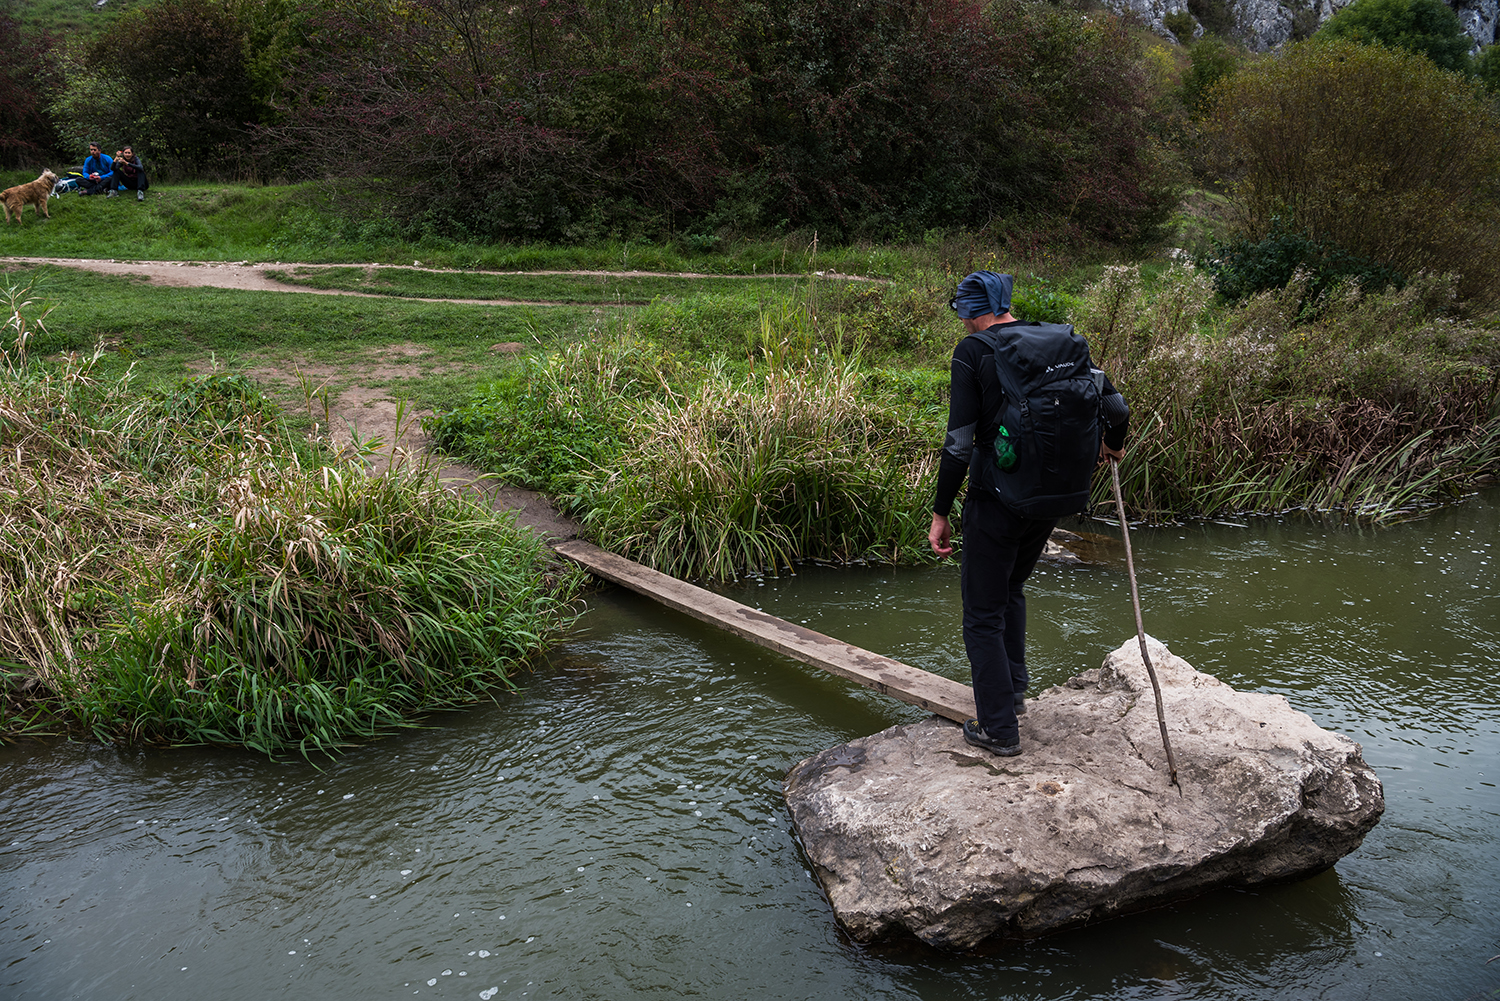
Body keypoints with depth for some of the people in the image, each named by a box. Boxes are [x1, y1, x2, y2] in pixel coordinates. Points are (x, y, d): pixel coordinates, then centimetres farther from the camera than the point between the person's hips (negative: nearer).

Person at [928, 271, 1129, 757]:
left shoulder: (972, 352, -11)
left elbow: (959, 442, -16)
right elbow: (1116, 407, 3)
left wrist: (940, 512, -9)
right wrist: (1113, 444, 25)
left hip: (997, 493, -6)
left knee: (983, 613, 7)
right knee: (1010, 588, 28)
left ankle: (999, 727, 11)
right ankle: (1013, 691, 36)